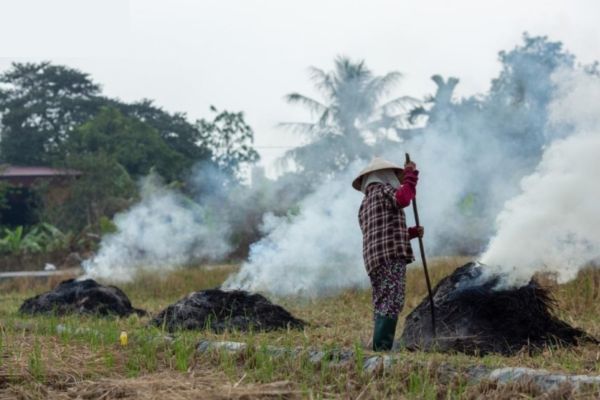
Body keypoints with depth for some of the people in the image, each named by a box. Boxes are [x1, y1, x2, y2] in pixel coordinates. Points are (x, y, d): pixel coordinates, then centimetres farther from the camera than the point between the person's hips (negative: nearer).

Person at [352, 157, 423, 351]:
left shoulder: (364, 205, 29)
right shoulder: (383, 190, 3)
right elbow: (402, 199, -20)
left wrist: (411, 232, 28)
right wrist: (410, 175, -9)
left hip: (374, 260, 9)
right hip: (391, 256, -9)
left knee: (382, 304, 7)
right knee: (392, 301, -14)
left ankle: (379, 347, 1)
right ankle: (382, 347, -23)